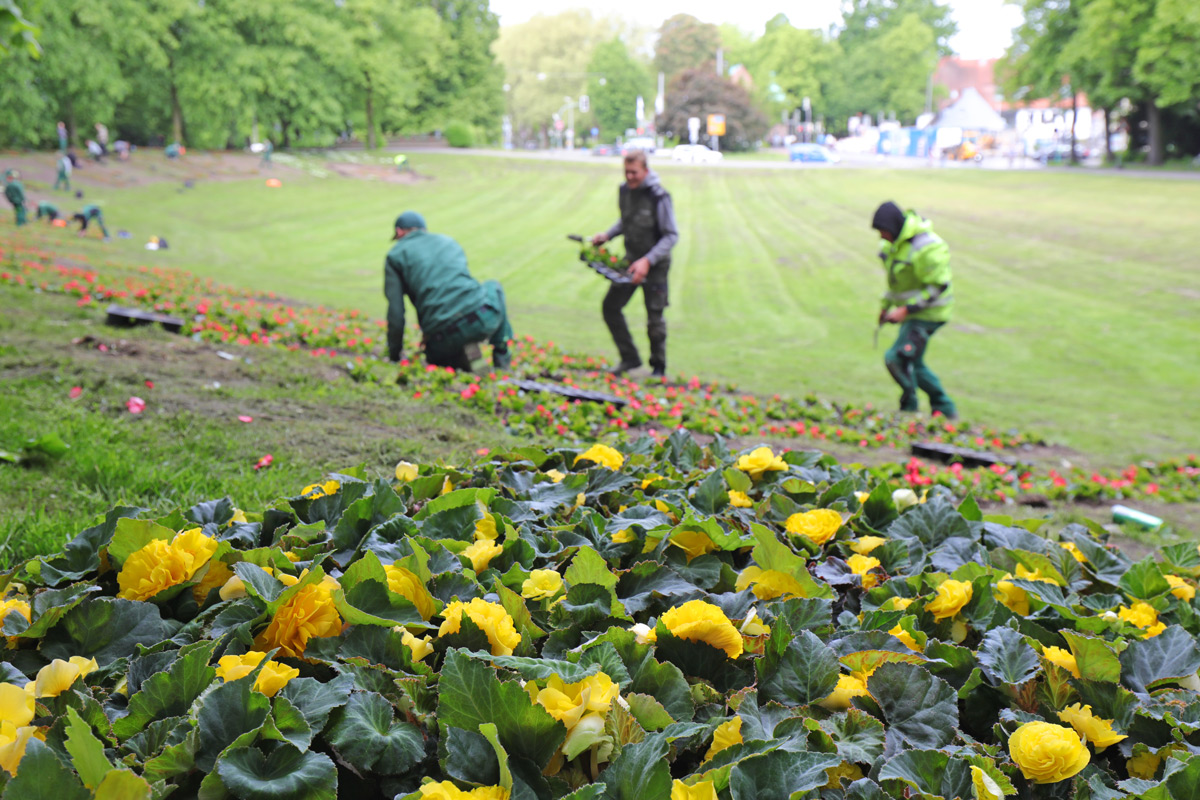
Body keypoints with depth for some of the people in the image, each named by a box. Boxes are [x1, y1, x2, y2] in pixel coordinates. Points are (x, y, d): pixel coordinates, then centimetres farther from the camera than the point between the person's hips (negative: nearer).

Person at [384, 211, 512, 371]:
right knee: (493, 287, 37)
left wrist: (394, 356, 14)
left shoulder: (395, 255, 12)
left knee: (435, 355, 35)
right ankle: (502, 355, 25)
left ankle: (458, 358, -1)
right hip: (484, 319, 2)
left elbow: (395, 311, 3)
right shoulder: (449, 242, 25)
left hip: (447, 337, -2)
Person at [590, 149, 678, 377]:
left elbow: (671, 236, -16)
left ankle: (658, 368, 18)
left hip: (655, 265, -6)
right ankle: (629, 358, 15)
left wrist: (647, 261, -24)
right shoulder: (624, 190, 1)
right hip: (631, 260, 6)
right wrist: (607, 235, 2)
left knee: (654, 318, -1)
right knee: (610, 306, 3)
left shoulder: (659, 196, -19)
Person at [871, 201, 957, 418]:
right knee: (912, 364, 17)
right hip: (912, 312, 10)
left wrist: (906, 309, -24)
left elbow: (938, 286, -24)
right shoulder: (897, 242, 5)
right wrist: (886, 305, 17)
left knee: (896, 358, -17)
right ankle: (945, 410, 27)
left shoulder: (927, 248, -25)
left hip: (927, 314, -10)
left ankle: (909, 409, -2)